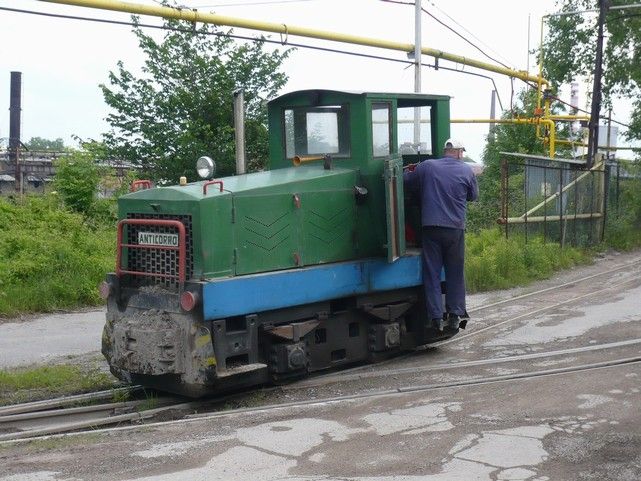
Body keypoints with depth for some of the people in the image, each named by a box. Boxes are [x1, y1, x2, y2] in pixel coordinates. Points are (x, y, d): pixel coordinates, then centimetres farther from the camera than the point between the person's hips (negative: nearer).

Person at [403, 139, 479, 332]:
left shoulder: (426, 167, 1)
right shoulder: (466, 170, 0)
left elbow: (406, 183, 12)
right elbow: (474, 195, 12)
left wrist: (410, 171, 31)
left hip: (430, 227, 0)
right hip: (455, 229, 0)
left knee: (432, 273, 4)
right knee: (455, 273, 12)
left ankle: (436, 317, 2)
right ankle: (455, 315, 13)